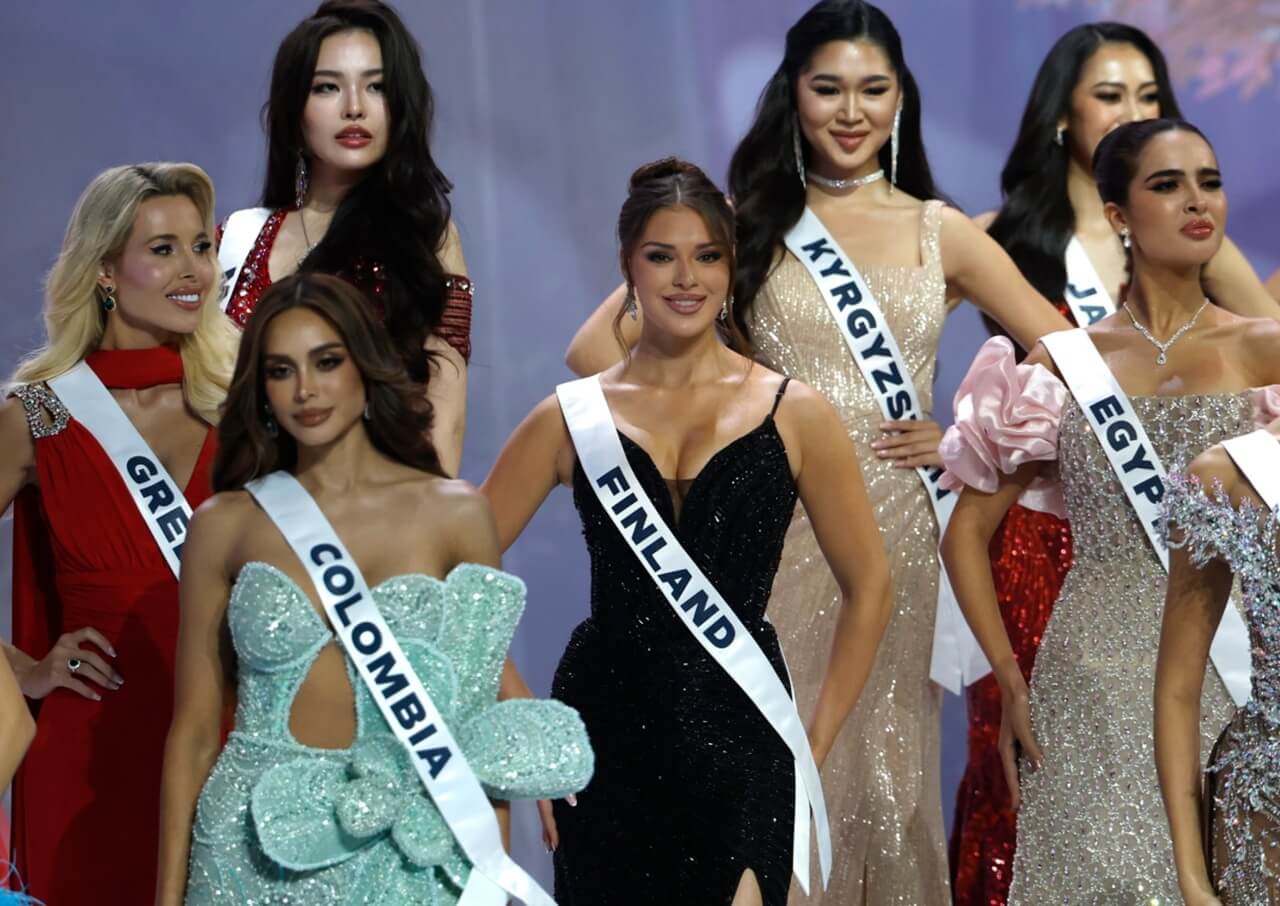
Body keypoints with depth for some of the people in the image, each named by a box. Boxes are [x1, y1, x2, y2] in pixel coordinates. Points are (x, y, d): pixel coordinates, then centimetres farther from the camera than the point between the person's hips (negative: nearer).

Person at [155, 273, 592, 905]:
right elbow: (193, 729, 4)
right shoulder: (225, 525, 1)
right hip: (252, 851, 0)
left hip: (403, 852, 0)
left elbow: (486, 725, 4)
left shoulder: (455, 513, 0)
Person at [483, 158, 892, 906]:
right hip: (606, 731, 1)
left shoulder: (794, 414, 3)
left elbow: (868, 588, 8)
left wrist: (815, 744, 3)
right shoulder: (571, 418, 4)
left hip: (740, 732, -1)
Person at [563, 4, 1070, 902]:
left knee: (886, 761, 4)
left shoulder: (941, 234, 8)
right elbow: (597, 348, 1)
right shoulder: (748, 222, 4)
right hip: (778, 532, -1)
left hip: (897, 532, 2)